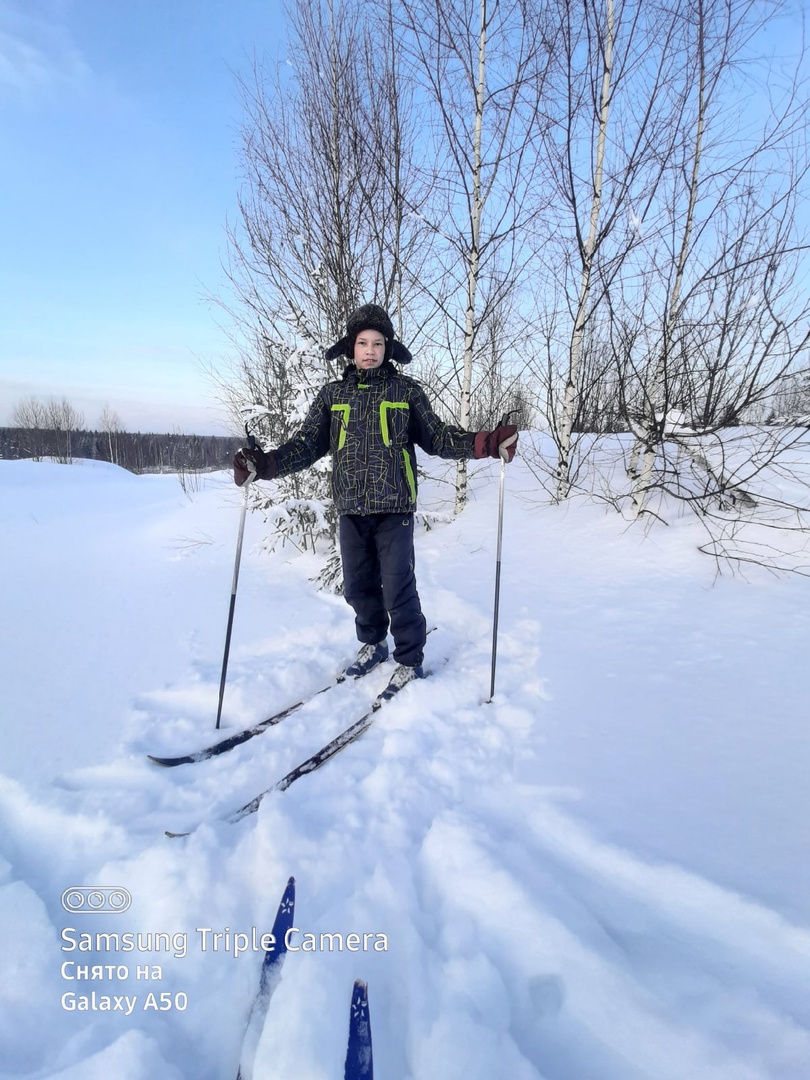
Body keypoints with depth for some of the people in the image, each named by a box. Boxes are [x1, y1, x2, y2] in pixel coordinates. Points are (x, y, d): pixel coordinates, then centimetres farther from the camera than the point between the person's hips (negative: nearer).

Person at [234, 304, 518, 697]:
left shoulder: (406, 391, 4)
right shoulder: (332, 394, 9)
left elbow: (436, 437, 5)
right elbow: (307, 444, 5)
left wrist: (485, 443, -8)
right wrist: (264, 464, -11)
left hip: (394, 508, -3)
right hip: (351, 510, 3)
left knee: (398, 589, -3)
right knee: (358, 586, 13)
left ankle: (410, 661, 18)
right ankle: (373, 643, 39)